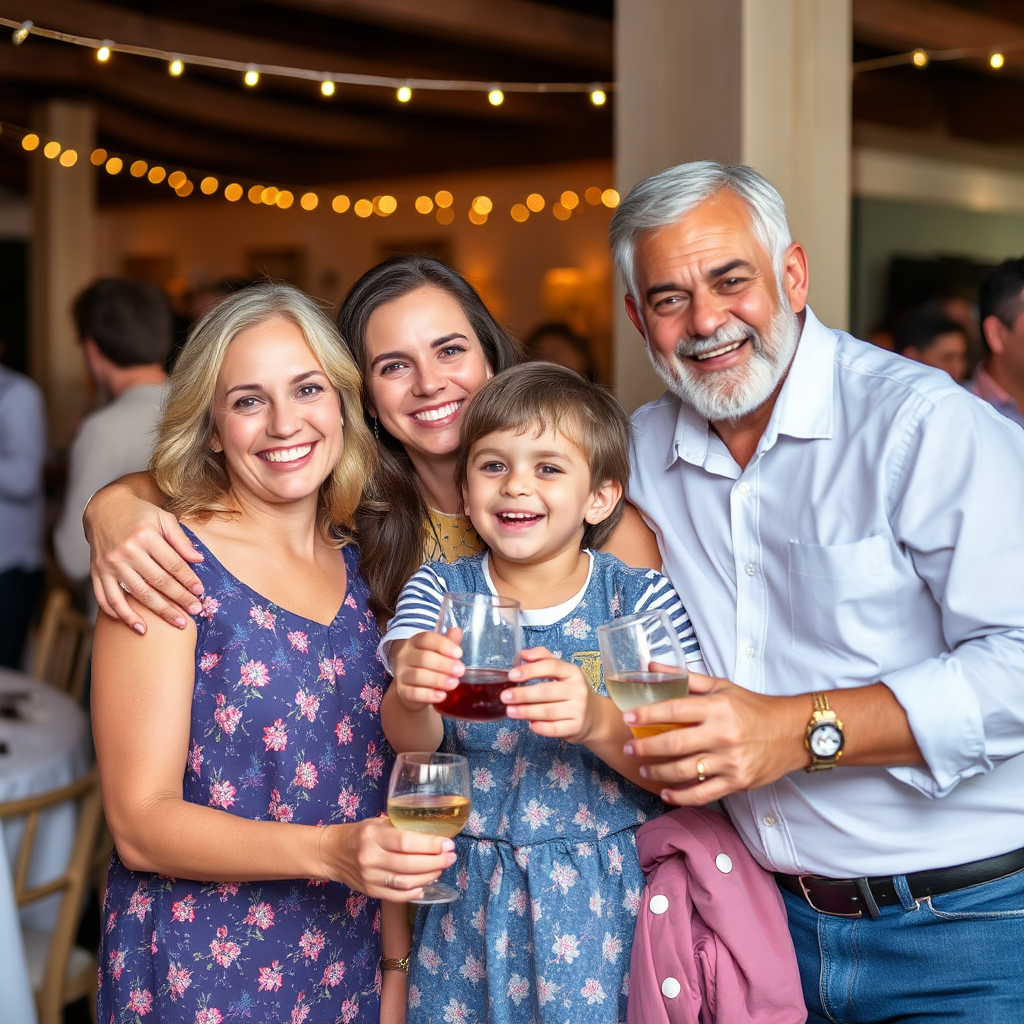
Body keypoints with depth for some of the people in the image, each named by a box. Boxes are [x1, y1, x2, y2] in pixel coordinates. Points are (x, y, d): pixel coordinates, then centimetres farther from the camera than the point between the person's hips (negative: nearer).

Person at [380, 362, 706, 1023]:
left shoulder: (640, 598, -6)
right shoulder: (440, 591, 0)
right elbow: (413, 741, -14)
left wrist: (598, 722, -33)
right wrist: (411, 694, -38)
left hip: (610, 897, -1)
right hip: (476, 894, 1)